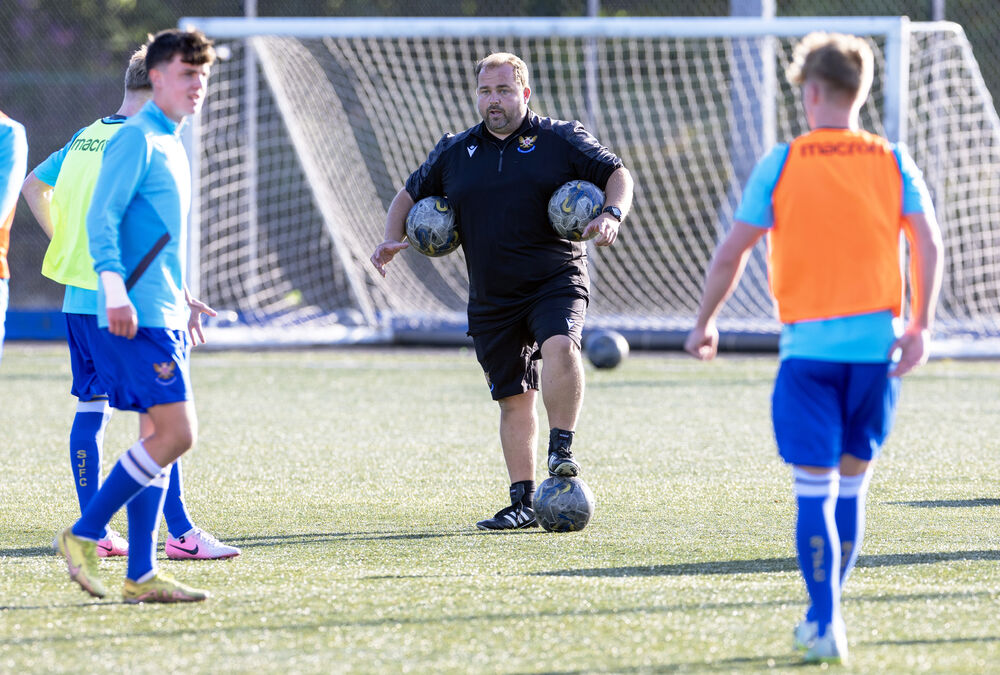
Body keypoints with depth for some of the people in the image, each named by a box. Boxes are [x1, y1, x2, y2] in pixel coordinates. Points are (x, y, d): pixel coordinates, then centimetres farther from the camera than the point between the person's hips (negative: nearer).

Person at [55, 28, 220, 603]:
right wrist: (115, 290, -25)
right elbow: (102, 217, -16)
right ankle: (85, 535, -8)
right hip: (138, 316, -10)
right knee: (177, 431, -15)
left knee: (163, 438, 6)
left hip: (165, 316, 10)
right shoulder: (136, 139, -9)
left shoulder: (172, 145, 20)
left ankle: (141, 576, 6)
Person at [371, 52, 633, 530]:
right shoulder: (455, 152, 12)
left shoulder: (560, 140, 2)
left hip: (555, 280, -4)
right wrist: (393, 240, 5)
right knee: (513, 398, 5)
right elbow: (410, 195, 23)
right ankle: (523, 502, 11)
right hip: (492, 300, 4)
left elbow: (617, 174, 3)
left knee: (560, 348, -33)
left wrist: (612, 215, -17)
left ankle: (561, 450, -26)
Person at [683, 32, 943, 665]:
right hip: (876, 343, 3)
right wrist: (921, 326, -4)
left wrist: (705, 324, 11)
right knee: (852, 483, 16)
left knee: (814, 489, -3)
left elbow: (732, 251, 0)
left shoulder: (781, 165, 0)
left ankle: (825, 623, -14)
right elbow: (929, 242, -6)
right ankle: (825, 611, 24)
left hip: (808, 346, -3)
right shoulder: (892, 162, 5)